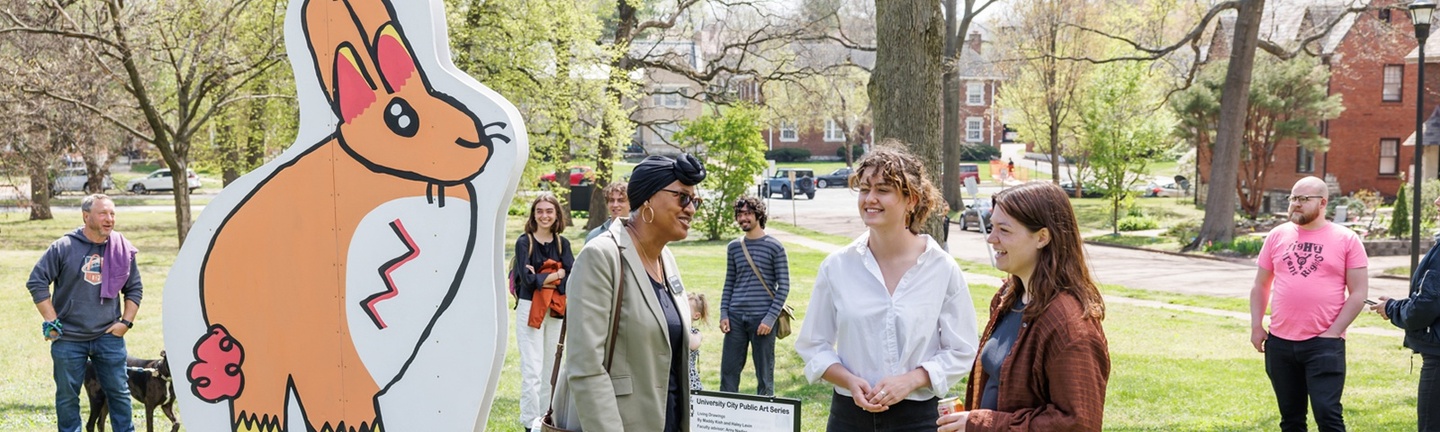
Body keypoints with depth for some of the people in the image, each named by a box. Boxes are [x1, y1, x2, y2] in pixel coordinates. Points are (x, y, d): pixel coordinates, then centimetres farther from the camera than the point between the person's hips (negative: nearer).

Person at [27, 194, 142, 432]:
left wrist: (126, 322, 4)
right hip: (68, 339, -2)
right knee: (67, 396, 7)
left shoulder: (123, 249, 2)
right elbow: (36, 281, -4)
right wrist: (51, 321, -7)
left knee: (119, 392, 6)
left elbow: (135, 289, 14)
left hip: (109, 336, 2)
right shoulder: (63, 248, -7)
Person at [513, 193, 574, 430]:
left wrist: (542, 277, -14)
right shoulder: (524, 242, -4)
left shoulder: (562, 243, 7)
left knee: (550, 367, 11)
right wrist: (556, 275, -8)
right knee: (532, 369, -7)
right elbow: (527, 279, -14)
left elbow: (570, 276, -6)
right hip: (529, 309, -4)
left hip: (555, 311, 4)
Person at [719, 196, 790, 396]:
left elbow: (783, 286, -4)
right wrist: (724, 314, 4)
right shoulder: (733, 247, 10)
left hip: (762, 319, -4)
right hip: (736, 318, 4)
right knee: (728, 371, 5)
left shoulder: (774, 247, -2)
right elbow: (729, 284, 15)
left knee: (764, 375, 3)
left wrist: (771, 318, -11)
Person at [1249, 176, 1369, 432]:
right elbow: (1261, 285, 14)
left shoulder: (1346, 240, -2)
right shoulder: (1278, 236, 8)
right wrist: (1256, 327, 5)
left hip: (1324, 345, -4)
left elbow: (1359, 293, -3)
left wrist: (1333, 332, -10)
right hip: (1280, 343, 4)